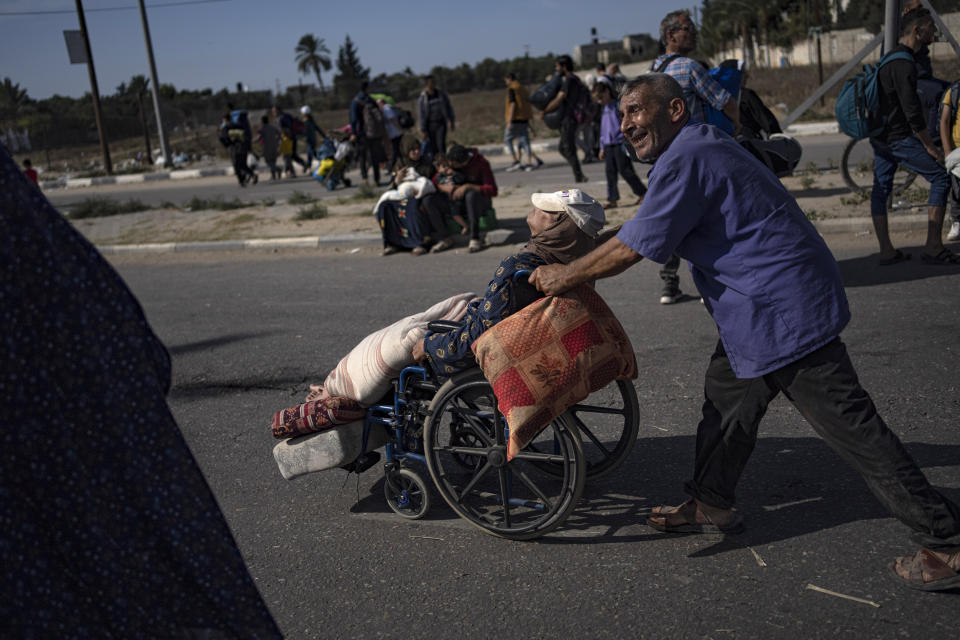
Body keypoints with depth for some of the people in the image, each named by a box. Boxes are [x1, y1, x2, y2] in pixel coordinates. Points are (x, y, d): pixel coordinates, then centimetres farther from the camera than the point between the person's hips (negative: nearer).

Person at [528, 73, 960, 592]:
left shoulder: (685, 159, -17)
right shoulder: (702, 147, 17)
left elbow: (631, 248, -17)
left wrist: (565, 276, -4)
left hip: (784, 310, -11)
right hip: (766, 307, 11)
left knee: (850, 426, -5)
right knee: (726, 394, 18)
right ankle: (711, 505, 32)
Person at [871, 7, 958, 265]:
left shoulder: (890, 58, 16)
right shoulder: (903, 63, -16)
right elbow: (912, 111, -19)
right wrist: (930, 146, -13)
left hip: (880, 136, 10)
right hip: (899, 137, -10)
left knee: (881, 190, 8)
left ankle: (886, 251, 13)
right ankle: (933, 248, -4)